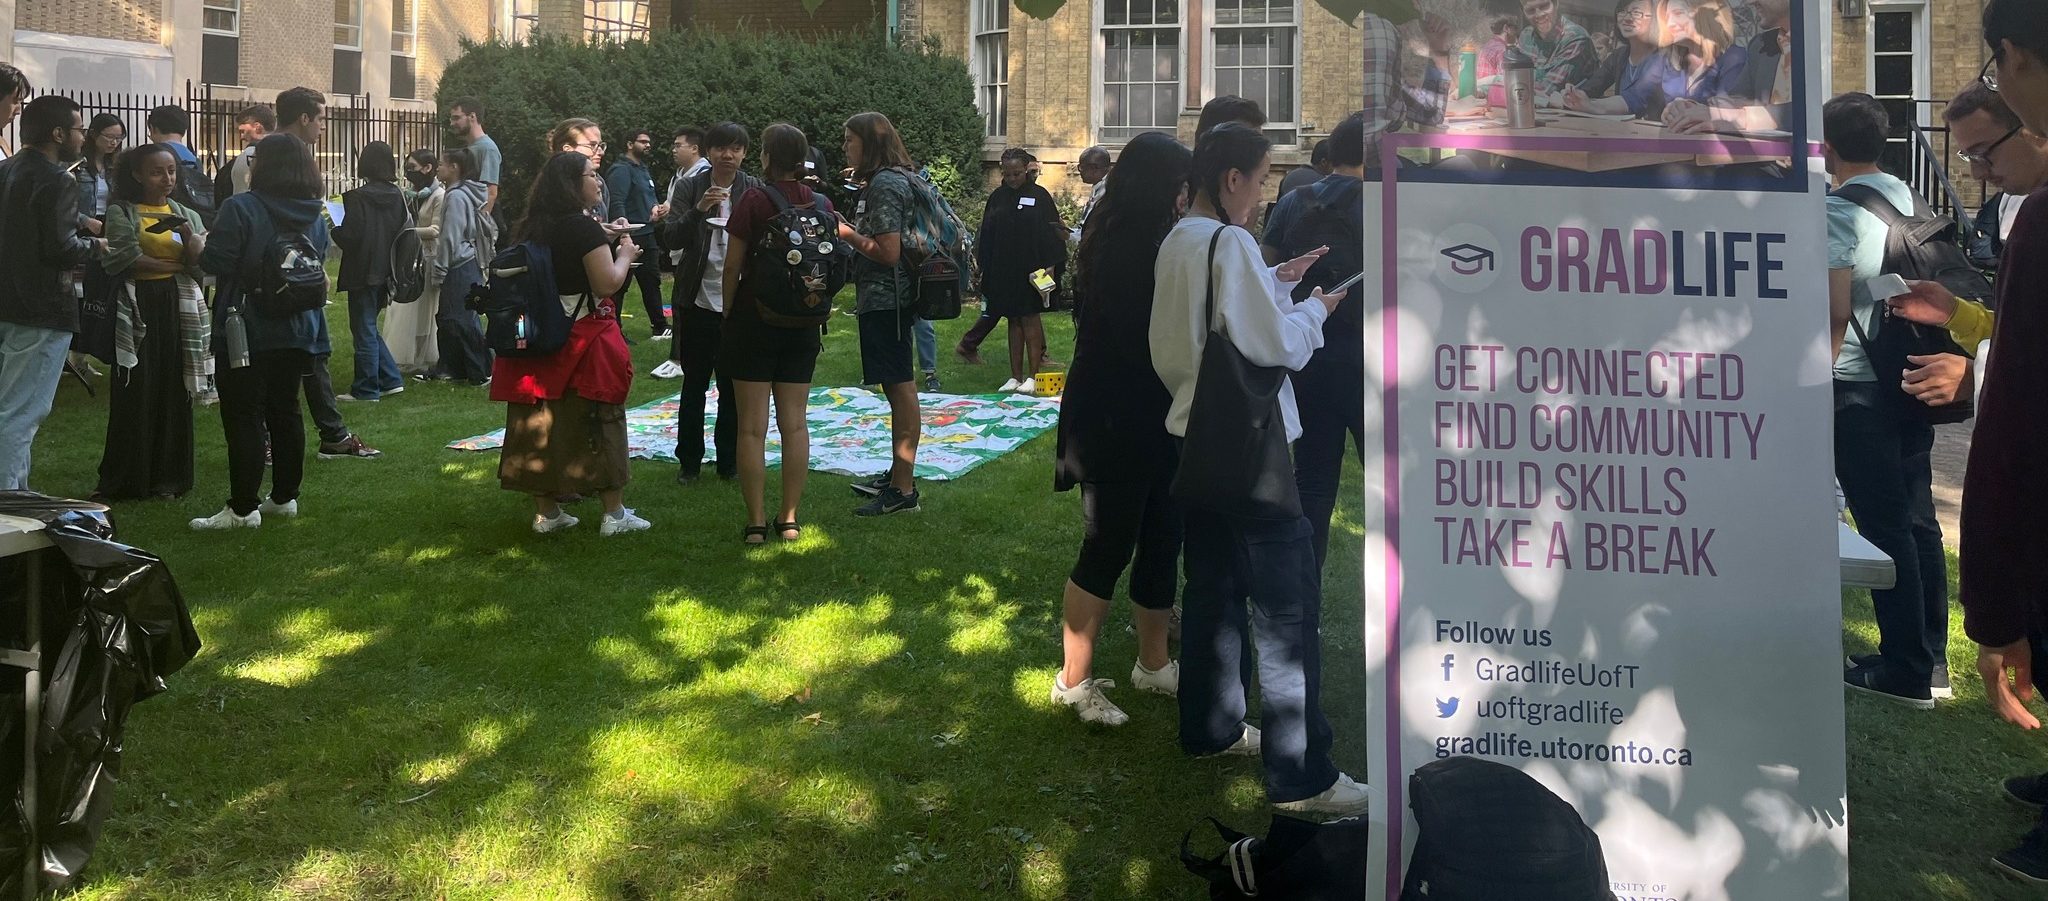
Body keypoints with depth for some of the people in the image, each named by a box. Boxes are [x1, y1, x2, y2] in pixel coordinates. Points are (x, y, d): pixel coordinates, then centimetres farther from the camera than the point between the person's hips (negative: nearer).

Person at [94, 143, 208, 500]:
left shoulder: (188, 215, 14)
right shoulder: (121, 212, 2)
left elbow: (202, 266, 1)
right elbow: (125, 262, -12)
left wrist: (188, 235, -15)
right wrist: (175, 264, -4)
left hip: (179, 309, 3)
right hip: (138, 309, -3)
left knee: (173, 393, 2)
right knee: (135, 394, -4)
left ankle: (167, 477, 10)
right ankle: (125, 480, 3)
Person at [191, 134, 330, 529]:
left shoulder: (241, 208, -16)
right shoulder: (315, 215, 5)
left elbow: (216, 263, -17)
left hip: (246, 332, -6)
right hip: (296, 332, 7)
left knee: (243, 418, -2)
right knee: (285, 413, 14)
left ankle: (243, 507, 0)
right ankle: (284, 496, 21)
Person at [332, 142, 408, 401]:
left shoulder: (358, 197, -17)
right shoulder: (398, 196, 2)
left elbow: (350, 236, -18)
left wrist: (334, 230, 3)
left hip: (363, 273, -6)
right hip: (386, 271, 6)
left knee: (364, 331, 2)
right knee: (369, 328, 20)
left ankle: (366, 389, 8)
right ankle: (391, 380, 17)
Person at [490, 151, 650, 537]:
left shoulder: (533, 227, 9)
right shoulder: (583, 227, -14)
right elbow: (607, 283, -17)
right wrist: (624, 254, 1)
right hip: (583, 342, -7)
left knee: (543, 423, 10)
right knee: (600, 421, 2)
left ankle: (545, 512, 16)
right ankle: (614, 513, 6)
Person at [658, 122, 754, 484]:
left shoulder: (755, 191, 0)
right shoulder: (689, 188, 1)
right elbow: (671, 237, -9)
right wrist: (699, 209, -22)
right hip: (697, 300, 0)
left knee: (733, 385, 6)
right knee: (693, 383, 8)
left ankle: (728, 460, 17)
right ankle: (690, 461, 18)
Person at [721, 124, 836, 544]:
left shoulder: (754, 199, -11)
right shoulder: (821, 204, 1)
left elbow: (733, 267, -10)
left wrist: (727, 316, 2)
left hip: (754, 318, -4)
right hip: (803, 325, 4)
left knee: (752, 426, 1)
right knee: (795, 423, 9)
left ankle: (756, 522, 2)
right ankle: (789, 519, 11)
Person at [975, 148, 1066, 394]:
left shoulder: (1039, 195, -2)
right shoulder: (997, 197, 8)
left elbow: (1051, 231, -5)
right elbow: (987, 235, 10)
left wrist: (1049, 266, -13)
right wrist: (985, 267, 6)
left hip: (1031, 268, -4)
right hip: (1003, 269, 4)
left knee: (1029, 318, -3)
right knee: (1014, 320, 8)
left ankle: (1032, 376, 2)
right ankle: (1015, 376, 11)